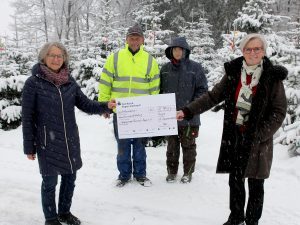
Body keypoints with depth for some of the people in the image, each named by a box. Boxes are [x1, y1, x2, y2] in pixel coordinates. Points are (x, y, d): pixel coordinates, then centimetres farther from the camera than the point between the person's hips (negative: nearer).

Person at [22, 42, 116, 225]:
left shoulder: (69, 81, 2)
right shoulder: (34, 83, -10)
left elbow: (85, 104, 5)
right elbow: (27, 117, -7)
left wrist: (105, 106, -13)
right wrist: (29, 146, -7)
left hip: (70, 140, 5)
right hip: (47, 142, -4)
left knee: (70, 177, 16)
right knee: (50, 181, 8)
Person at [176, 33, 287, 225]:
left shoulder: (272, 77, -7)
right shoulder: (233, 72, 2)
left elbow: (279, 111, -6)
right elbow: (213, 96, 5)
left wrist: (259, 135, -13)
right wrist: (188, 111, -3)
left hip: (257, 139, -3)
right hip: (233, 136, 3)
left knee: (255, 184, 7)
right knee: (235, 180, 14)